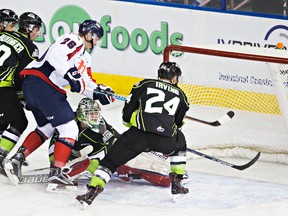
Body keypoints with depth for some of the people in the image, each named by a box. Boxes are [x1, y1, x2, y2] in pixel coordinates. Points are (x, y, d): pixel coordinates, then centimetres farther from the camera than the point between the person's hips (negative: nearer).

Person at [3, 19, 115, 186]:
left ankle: (17, 159, 14)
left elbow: (85, 83, 22)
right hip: (41, 83, -11)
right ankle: (56, 172, -11)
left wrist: (99, 92, 5)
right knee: (69, 128, -8)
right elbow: (55, 55, -22)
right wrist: (71, 74, -27)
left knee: (46, 127, 24)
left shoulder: (85, 57, 26)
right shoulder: (74, 41, -4)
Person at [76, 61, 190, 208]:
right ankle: (176, 182, 29)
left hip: (138, 135, -1)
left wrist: (132, 126, 35)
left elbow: (127, 114, 15)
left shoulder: (144, 84, 17)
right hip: (166, 141, 2)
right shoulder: (180, 95, 22)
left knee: (111, 160, 8)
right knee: (179, 143, 36)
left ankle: (93, 191, -11)